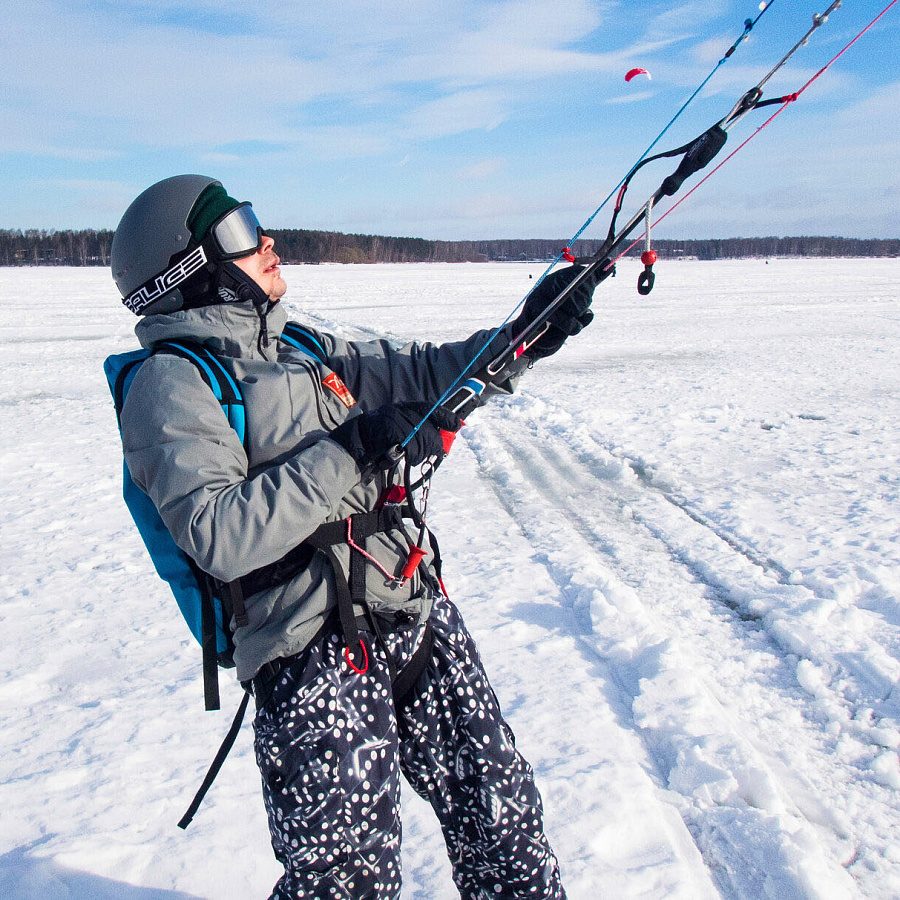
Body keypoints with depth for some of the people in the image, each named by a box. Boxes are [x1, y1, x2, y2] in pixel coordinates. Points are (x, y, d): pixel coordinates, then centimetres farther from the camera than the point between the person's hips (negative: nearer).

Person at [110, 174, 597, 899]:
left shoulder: (301, 347, 16)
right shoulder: (171, 381, -8)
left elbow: (415, 376, 16)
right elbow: (219, 538, -20)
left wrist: (522, 335, 5)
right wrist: (350, 455, -22)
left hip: (421, 616, 8)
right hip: (317, 657, -7)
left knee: (502, 809, 16)